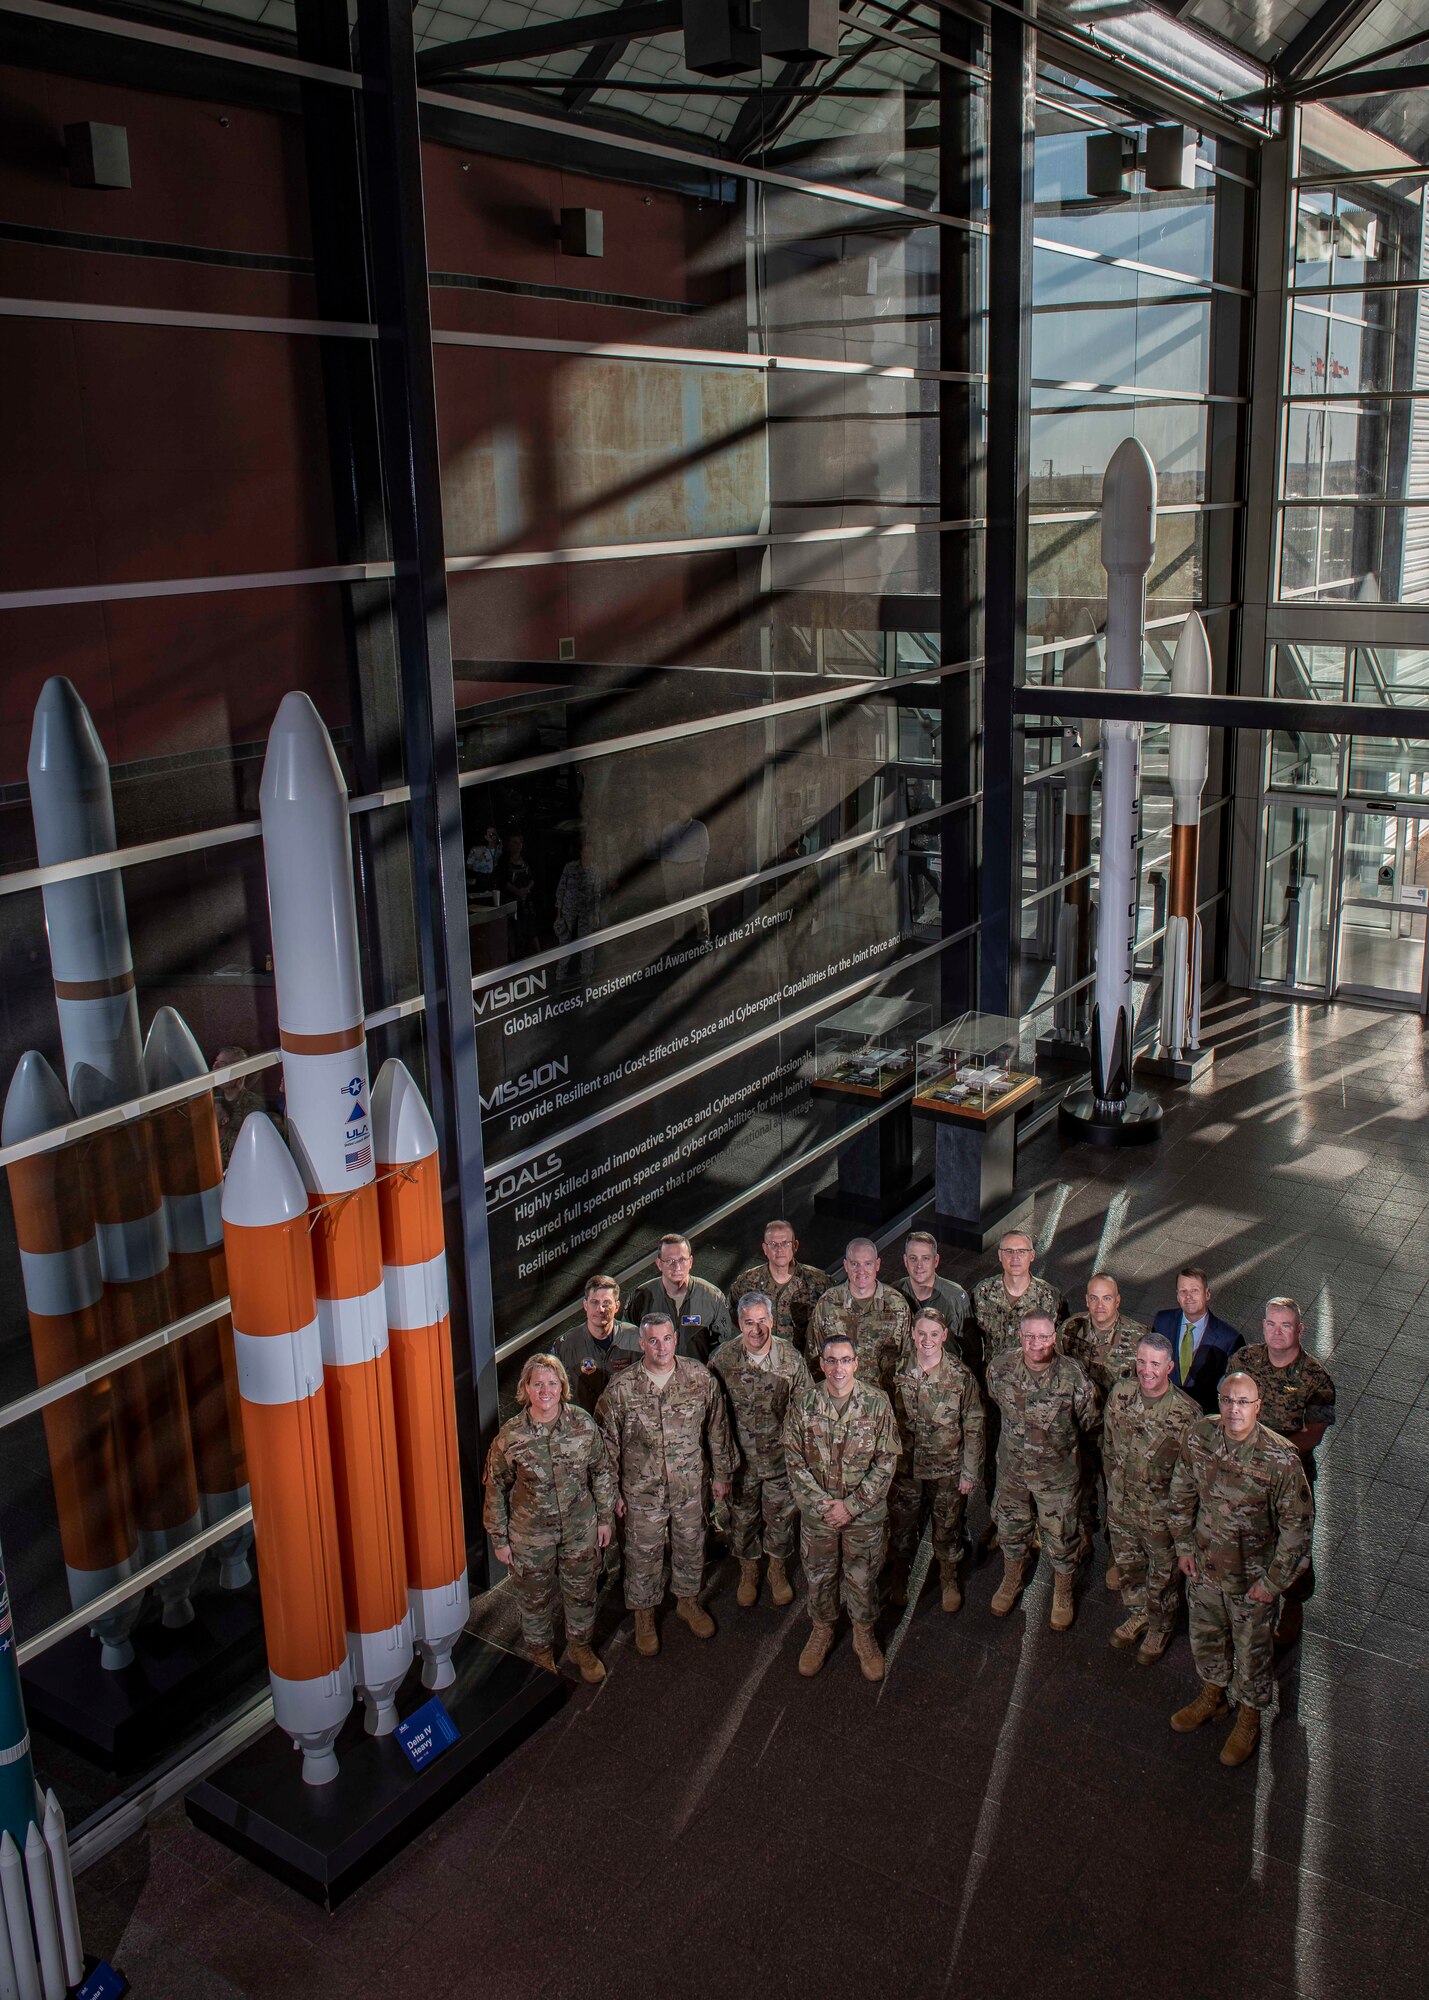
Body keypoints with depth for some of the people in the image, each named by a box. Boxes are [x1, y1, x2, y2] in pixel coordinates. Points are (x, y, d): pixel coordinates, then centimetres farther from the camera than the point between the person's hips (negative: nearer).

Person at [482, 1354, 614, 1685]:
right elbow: (496, 1489, -7)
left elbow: (601, 1472, 0)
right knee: (536, 1598, 18)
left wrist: (605, 1517, 6)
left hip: (580, 1529, 2)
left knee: (582, 1592, 20)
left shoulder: (583, 1422, -14)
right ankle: (541, 1655, 46)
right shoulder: (510, 1436, -19)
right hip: (531, 1534, -2)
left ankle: (581, 1648, 47)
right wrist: (499, 1539, -2)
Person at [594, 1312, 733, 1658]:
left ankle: (688, 1600, 46)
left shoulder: (700, 1378, -10)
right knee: (643, 1555, 13)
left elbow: (717, 1429, 2)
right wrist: (612, 1492, -2)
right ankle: (644, 1615, 37)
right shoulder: (621, 1389, -15)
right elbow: (607, 1444, -5)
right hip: (642, 1490, -2)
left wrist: (721, 1474, 7)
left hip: (691, 1486, 2)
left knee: (690, 1547, 20)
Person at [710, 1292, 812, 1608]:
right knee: (742, 1518, 16)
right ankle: (748, 1572, 40)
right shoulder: (723, 1358, -12)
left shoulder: (790, 1357, -13)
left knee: (781, 1517, 15)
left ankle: (778, 1571, 40)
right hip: (739, 1457, 0)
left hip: (781, 1455, 0)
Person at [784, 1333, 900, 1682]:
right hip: (817, 1512, 1)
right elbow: (795, 1461, -4)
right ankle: (821, 1631, 40)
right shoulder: (803, 1406, -9)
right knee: (819, 1576, 16)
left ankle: (864, 1635, 36)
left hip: (866, 1512, -1)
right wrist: (821, 1502, -14)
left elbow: (886, 1461, -10)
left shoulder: (877, 1403, -12)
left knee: (863, 1578, 12)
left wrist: (851, 1505, -14)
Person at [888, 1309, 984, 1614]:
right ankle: (900, 1579, 42)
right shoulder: (898, 1371, -8)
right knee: (902, 1527, 16)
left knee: (947, 1529, 14)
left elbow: (973, 1427, -8)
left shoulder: (961, 1375, -14)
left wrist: (970, 1472, -6)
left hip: (947, 1468, -2)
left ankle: (949, 1581, 40)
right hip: (904, 1467, 2)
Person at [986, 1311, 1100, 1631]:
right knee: (1011, 1531, 23)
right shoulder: (1000, 1367, -18)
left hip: (1056, 1472, -2)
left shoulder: (1072, 1374, -26)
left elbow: (1091, 1423, -8)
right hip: (1011, 1467, 3)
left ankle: (1063, 1594, 41)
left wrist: (1061, 1438, 6)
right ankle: (1011, 1582, 50)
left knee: (1061, 1537, 15)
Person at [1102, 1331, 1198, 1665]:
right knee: (1126, 1564, 25)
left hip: (1161, 1512, -4)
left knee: (1163, 1575, 18)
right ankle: (1138, 1613, 52)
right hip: (1120, 1504, 4)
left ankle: (1160, 1627, 44)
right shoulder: (1120, 1394, -12)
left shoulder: (1186, 1411, -25)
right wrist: (1115, 1484, 10)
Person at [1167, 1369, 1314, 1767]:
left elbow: (1297, 1525, -18)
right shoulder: (1199, 1436, -16)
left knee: (1252, 1649, 17)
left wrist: (1273, 1581, -14)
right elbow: (1182, 1494, 2)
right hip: (1204, 1566, 4)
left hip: (1252, 1576, -4)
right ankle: (1213, 1696, 52)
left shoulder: (1281, 1458, -28)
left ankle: (1249, 1718, 43)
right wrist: (1184, 1546, 4)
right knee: (1205, 1636, 25)